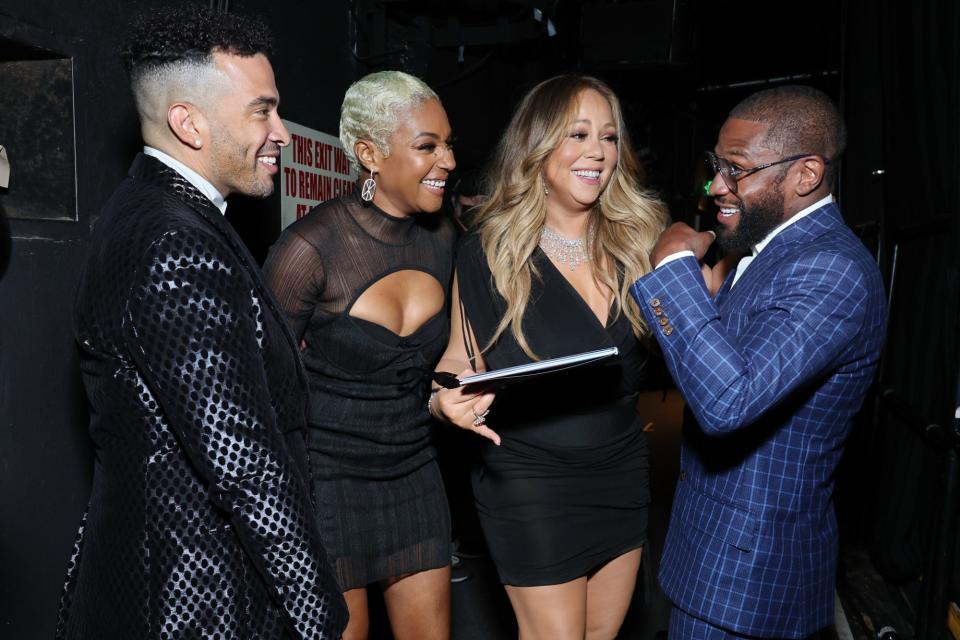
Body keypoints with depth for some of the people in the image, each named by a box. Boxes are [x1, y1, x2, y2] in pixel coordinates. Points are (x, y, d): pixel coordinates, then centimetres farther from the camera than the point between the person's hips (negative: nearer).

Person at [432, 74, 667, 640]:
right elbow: (460, 361, -3)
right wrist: (448, 397, -24)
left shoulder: (637, 241, -1)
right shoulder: (489, 252, -9)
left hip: (622, 474, 4)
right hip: (532, 484, -4)